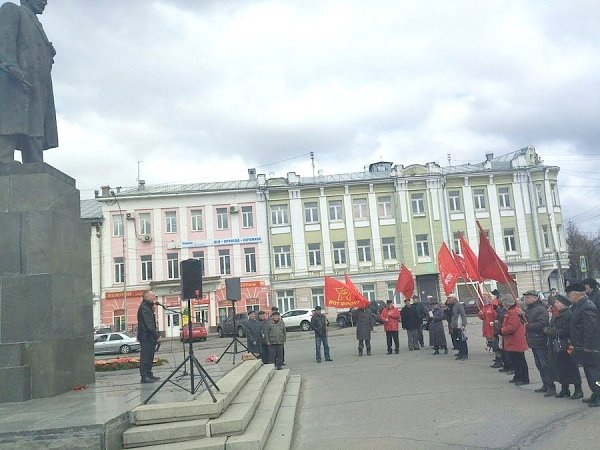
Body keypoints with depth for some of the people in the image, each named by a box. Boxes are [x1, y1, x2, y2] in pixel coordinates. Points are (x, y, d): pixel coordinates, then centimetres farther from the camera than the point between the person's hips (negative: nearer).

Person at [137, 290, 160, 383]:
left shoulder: (149, 307, 19)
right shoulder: (144, 308, -14)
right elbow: (148, 323, -21)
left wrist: (156, 335, 13)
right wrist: (157, 335, -20)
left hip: (150, 337, 10)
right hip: (145, 336, -10)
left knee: (150, 356, 13)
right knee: (145, 356, -7)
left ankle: (149, 374, 19)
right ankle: (144, 376, -5)